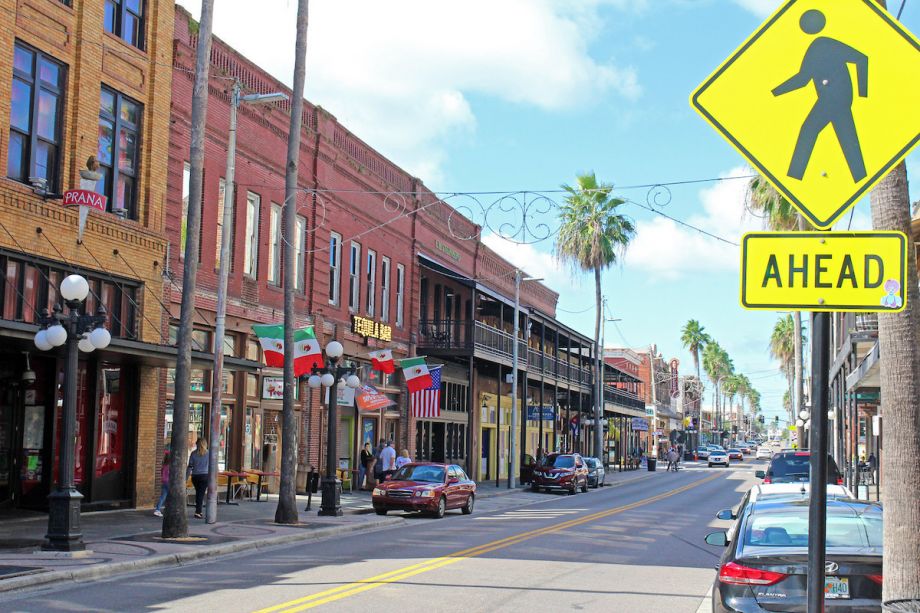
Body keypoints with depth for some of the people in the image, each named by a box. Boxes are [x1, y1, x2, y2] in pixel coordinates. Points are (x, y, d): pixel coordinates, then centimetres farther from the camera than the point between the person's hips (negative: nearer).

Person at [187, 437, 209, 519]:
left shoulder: (193, 454, -1)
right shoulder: (208, 454, -5)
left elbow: (190, 467, -1)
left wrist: (186, 478, 4)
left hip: (195, 476, 2)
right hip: (204, 476, -2)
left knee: (198, 493, 17)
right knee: (201, 493, 0)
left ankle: (198, 511, 22)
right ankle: (198, 512, -5)